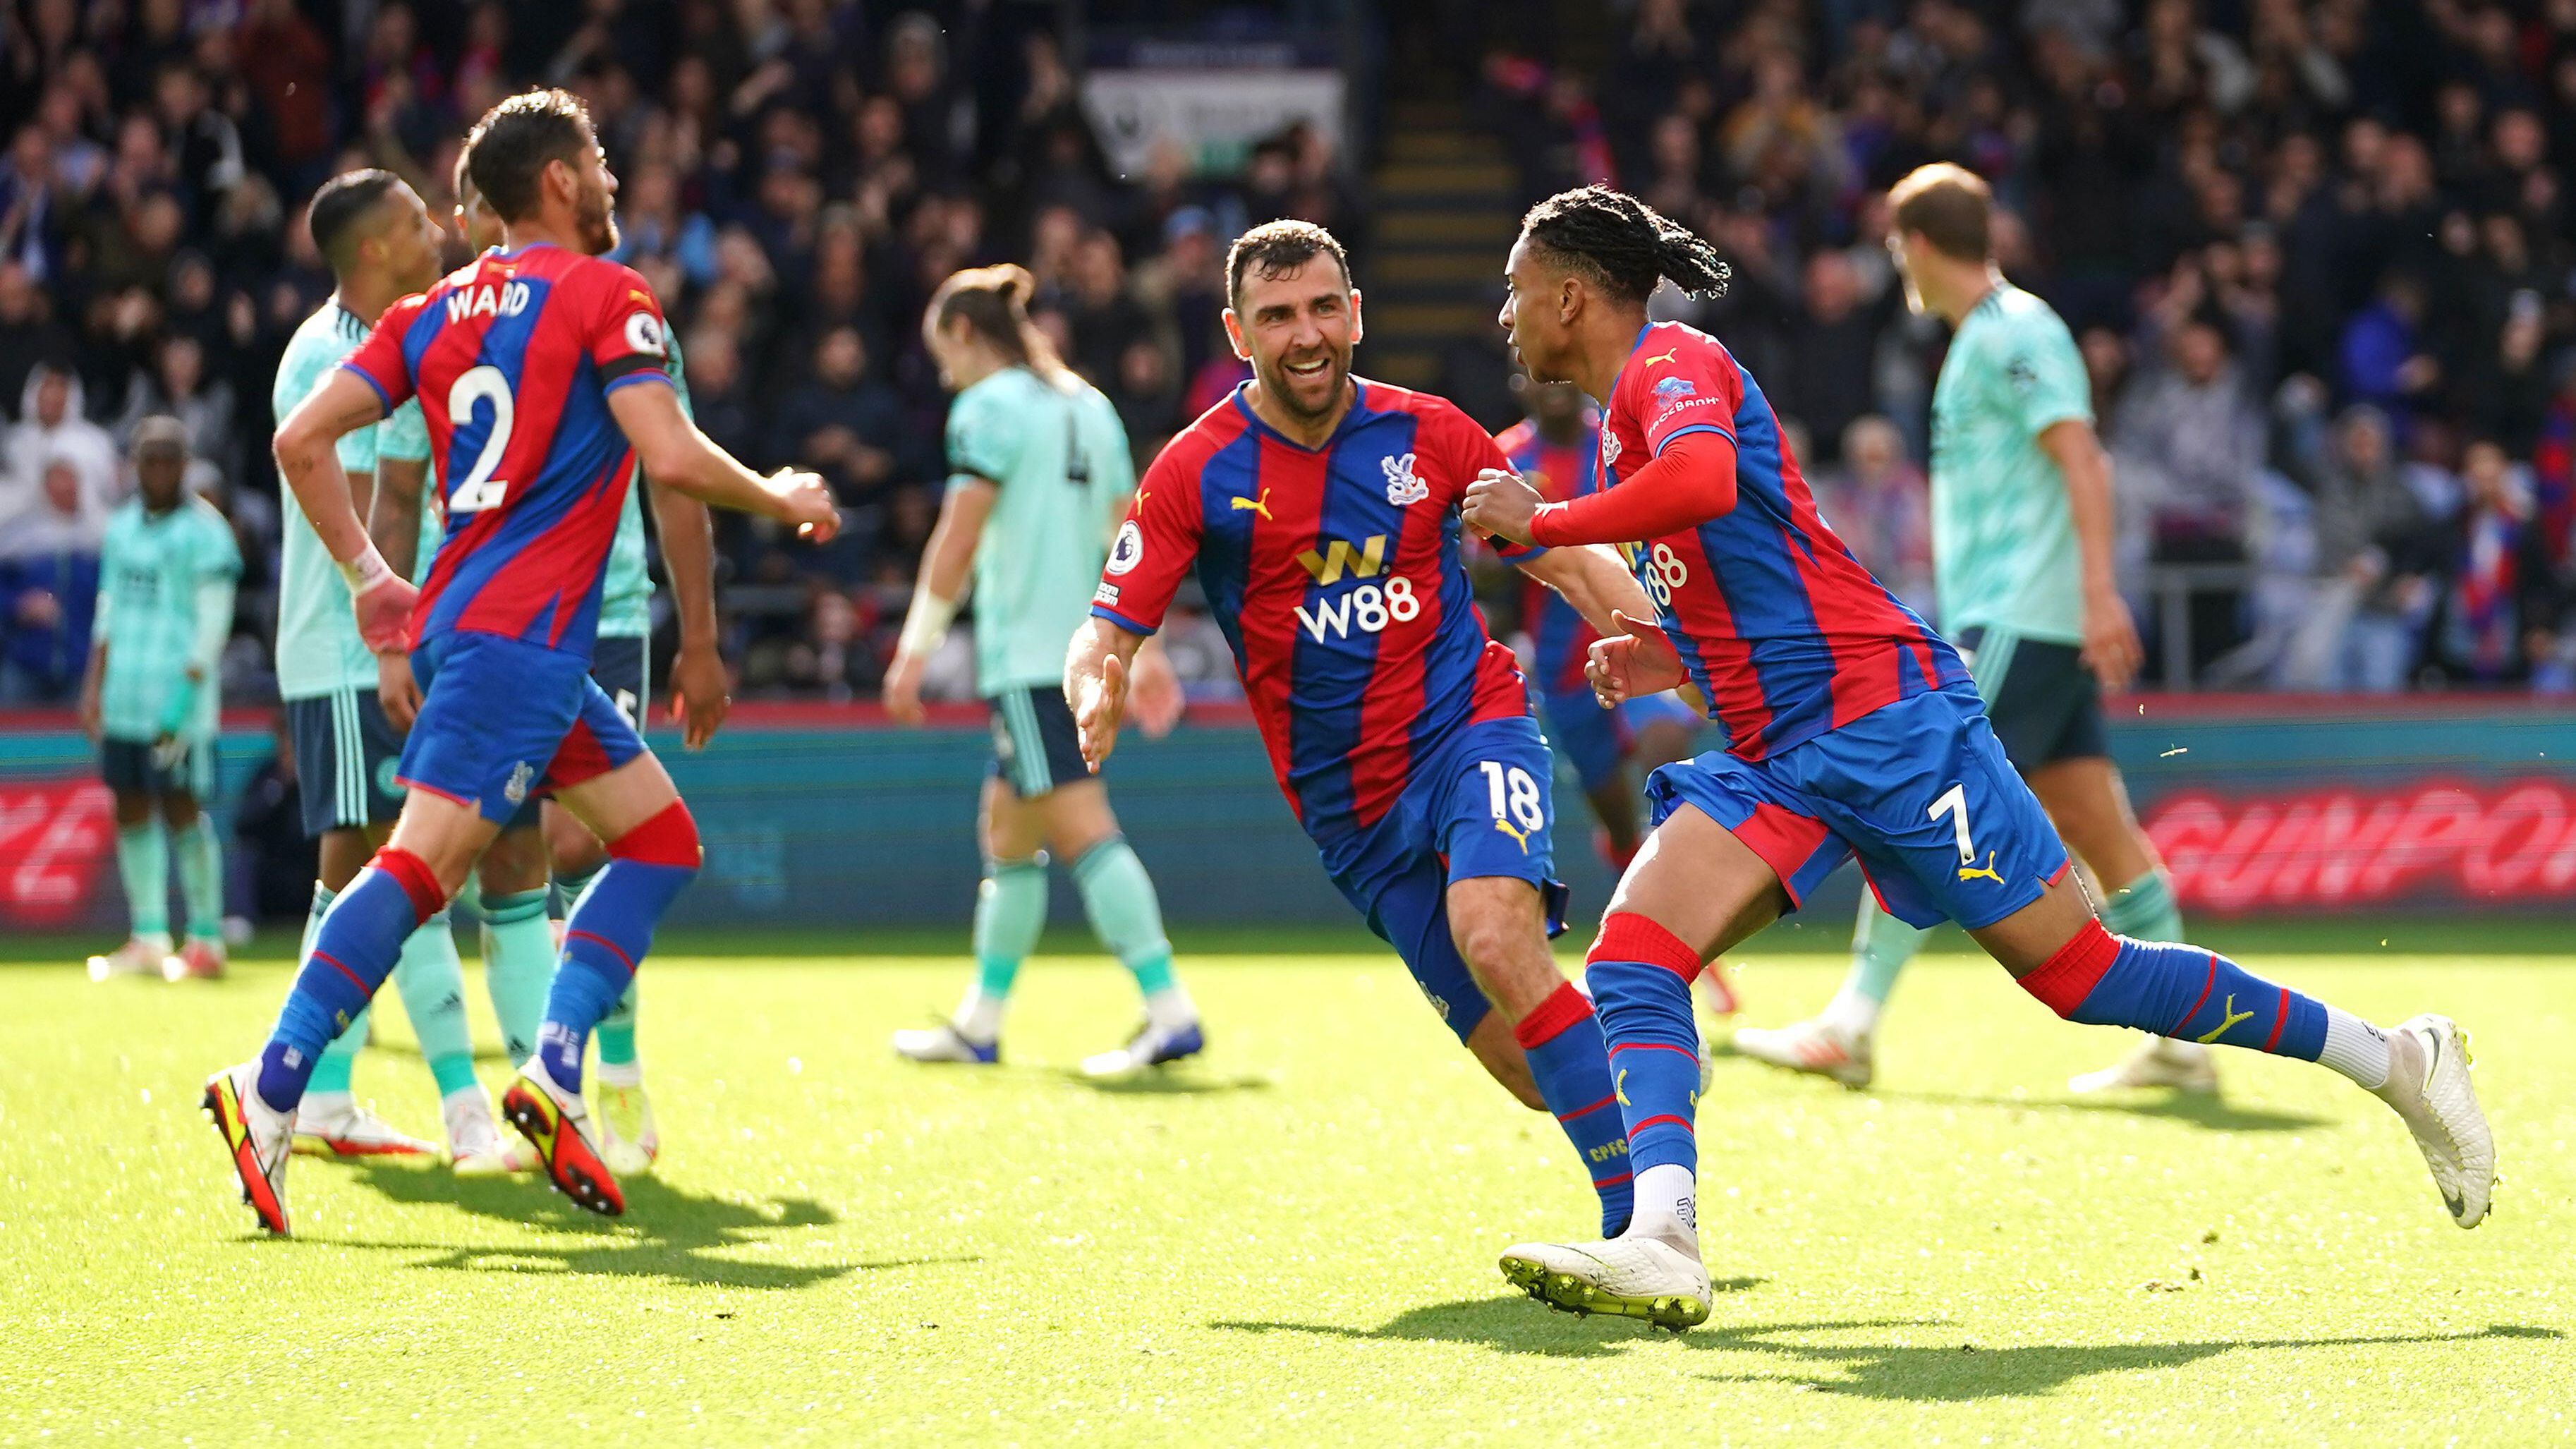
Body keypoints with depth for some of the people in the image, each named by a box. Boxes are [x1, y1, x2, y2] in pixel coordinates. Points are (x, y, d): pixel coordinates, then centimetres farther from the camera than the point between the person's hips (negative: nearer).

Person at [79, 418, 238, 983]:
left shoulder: (203, 531, -8)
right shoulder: (123, 525, 14)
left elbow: (213, 622, -11)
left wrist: (185, 693, -17)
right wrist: (94, 685, 15)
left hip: (178, 701, -7)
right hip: (124, 698, 7)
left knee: (183, 810, -6)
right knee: (132, 810, 7)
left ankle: (206, 938, 2)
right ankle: (148, 937, 13)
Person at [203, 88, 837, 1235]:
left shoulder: (436, 310, 16)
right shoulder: (605, 295, -4)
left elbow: (302, 440, 10)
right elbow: (671, 458, -14)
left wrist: (368, 573, 17)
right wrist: (782, 498, 3)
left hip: (456, 625, 9)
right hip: (521, 635, -9)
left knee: (660, 835, 13)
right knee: (425, 861, -15)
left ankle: (554, 1076, 2)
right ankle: (272, 1089, -20)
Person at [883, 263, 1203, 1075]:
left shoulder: (989, 407, -6)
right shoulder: (1088, 407, 17)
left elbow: (957, 543, -12)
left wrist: (915, 650, -9)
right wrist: (1144, 651, 23)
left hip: (1025, 656, -9)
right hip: (1083, 649, 9)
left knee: (1082, 831, -14)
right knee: (1006, 834, 16)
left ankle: (1170, 1013, -22)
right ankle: (979, 1024, 22)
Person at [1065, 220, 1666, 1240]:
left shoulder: (1426, 433, -2)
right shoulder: (1197, 473, -5)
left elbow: (1568, 558, 8)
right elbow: (1106, 633, -6)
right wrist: (1095, 697, -30)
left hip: (1470, 727, -2)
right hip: (1346, 804, 2)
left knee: (1492, 934, -29)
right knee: (1502, 1042, -2)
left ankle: (1636, 1208, -25)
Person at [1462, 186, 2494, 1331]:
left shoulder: (1669, 361, -8)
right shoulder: (1633, 412, 21)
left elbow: (1705, 479, -33)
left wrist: (1544, 522, -21)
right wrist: (1674, 661, 15)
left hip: (1881, 715, -10)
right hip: (1780, 762, 10)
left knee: (2080, 975, -4)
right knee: (1630, 955, -11)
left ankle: (2397, 1061, 9)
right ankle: (1660, 1246, -25)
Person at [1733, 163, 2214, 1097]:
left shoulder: (2014, 331, -9)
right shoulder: (1983, 338, 20)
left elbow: (2082, 460, -17)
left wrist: (2099, 594, -25)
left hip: (2020, 624, -10)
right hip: (2006, 624, 10)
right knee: (2099, 827, 5)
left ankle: (1851, 1027, -8)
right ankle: (2181, 1042, 4)